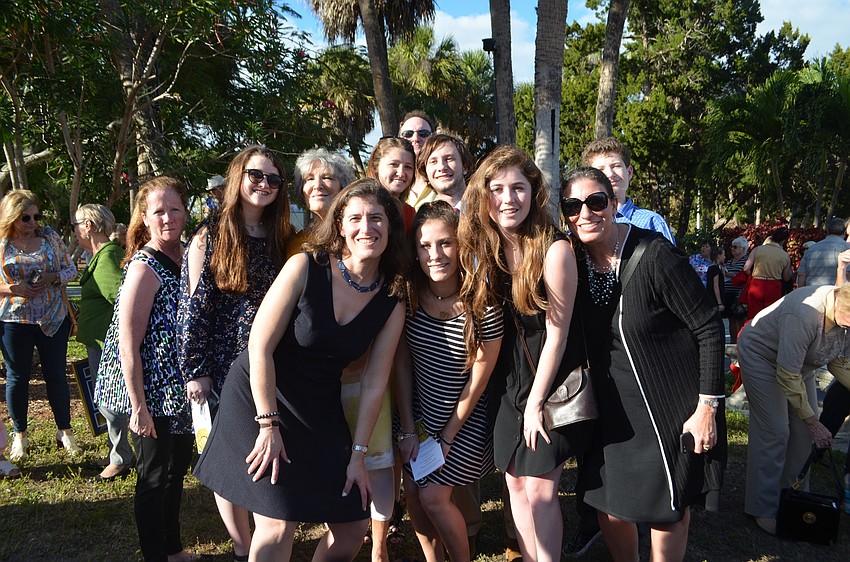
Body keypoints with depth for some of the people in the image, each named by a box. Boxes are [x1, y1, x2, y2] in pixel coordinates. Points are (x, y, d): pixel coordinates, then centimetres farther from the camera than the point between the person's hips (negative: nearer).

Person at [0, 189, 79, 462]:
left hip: (53, 319, 1)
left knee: (56, 375, 8)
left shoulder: (50, 237, 2)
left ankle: (64, 431, 22)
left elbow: (71, 270, 5)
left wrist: (53, 278, -14)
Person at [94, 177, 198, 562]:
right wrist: (138, 406, -20)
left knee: (178, 465, 20)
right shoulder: (144, 267, -19)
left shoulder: (183, 257, 4)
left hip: (178, 387, 8)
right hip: (150, 392, -8)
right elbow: (128, 345, -21)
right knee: (154, 475, 7)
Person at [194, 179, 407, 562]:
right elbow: (260, 345, -16)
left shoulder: (391, 305, -5)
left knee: (353, 527, 8)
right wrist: (268, 425, -16)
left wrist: (357, 454, 0)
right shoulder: (305, 268, -17)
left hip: (319, 412, 5)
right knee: (279, 525, -8)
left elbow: (374, 384, -1)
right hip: (258, 398, -4)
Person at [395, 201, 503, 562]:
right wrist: (408, 430, -6)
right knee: (412, 491, 5)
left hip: (465, 417, -4)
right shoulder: (409, 295, -13)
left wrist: (447, 438, -9)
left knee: (433, 495, -4)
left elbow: (477, 382, -15)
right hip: (419, 410, 4)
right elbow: (402, 363, -6)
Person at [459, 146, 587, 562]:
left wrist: (535, 402, -13)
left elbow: (556, 332, -16)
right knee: (516, 483, 12)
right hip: (511, 382, 5)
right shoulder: (484, 248, -2)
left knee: (539, 488, -1)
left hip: (551, 383, -5)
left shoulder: (555, 249, -19)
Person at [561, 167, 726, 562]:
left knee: (668, 510, 12)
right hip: (613, 409, 5)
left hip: (674, 409, -5)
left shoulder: (656, 256, -21)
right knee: (610, 507, 14)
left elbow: (709, 329, -16)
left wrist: (708, 407, -16)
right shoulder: (577, 265, -4)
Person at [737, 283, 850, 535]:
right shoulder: (805, 313, -39)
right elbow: (788, 377, -31)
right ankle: (763, 509, 0)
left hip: (799, 361, 8)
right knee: (774, 432, -11)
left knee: (804, 432, 4)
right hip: (761, 355, -8)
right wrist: (813, 422, -22)